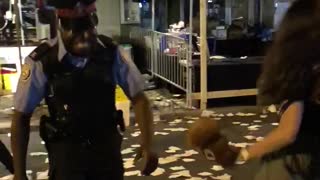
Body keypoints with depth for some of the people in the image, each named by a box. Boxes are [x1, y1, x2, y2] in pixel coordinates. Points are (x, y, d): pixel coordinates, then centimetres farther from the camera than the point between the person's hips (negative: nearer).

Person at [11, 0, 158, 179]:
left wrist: (148, 144, -21)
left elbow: (139, 98, -6)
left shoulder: (112, 52, -11)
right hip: (65, 150, -2)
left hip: (108, 145, 2)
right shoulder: (41, 61, -17)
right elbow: (22, 117, -8)